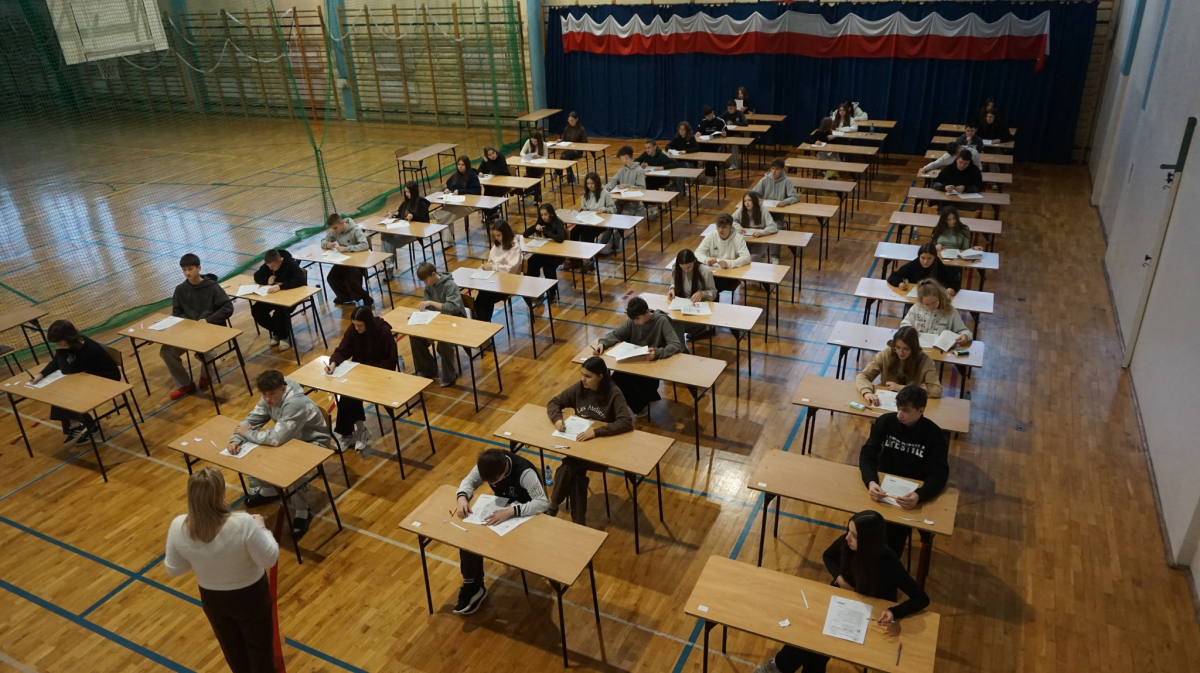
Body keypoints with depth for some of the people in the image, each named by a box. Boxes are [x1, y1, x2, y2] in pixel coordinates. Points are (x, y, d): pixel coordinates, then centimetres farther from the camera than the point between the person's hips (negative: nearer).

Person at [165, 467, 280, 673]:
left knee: (232, 648, 29)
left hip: (212, 599, 4)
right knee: (259, 646, 22)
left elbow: (173, 570, -7)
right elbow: (269, 559, -21)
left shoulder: (178, 527, -23)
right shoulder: (243, 523, -34)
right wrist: (261, 528, -7)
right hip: (250, 596, -3)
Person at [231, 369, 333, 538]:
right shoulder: (269, 398, -10)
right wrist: (236, 439, -24)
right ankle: (268, 490, 20)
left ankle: (302, 513, -11)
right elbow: (251, 420, -4)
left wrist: (247, 433, -25)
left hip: (312, 443, -8)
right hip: (290, 438, 8)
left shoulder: (295, 403, -36)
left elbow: (276, 438, -40)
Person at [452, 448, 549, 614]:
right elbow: (469, 481, -3)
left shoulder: (524, 472, -34)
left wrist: (511, 511, -49)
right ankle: (472, 585, -1)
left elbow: (543, 503, -39)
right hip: (501, 509, 6)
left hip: (524, 515, -5)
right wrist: (462, 497, -26)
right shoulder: (488, 465, -17)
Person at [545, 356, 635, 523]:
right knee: (576, 475, -26)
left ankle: (553, 506, -8)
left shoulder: (613, 393, -16)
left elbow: (626, 422, -27)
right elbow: (553, 402, 7)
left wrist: (596, 431, -36)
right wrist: (557, 419, -15)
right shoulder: (578, 388, -1)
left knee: (567, 468, -28)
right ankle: (578, 524, -14)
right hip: (578, 443, 4)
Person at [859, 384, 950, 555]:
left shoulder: (934, 434, -12)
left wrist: (919, 496, -37)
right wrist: (871, 482, -31)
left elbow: (939, 474, -17)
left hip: (913, 492, -1)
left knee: (898, 526, -26)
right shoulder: (885, 421, -7)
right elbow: (867, 454, -9)